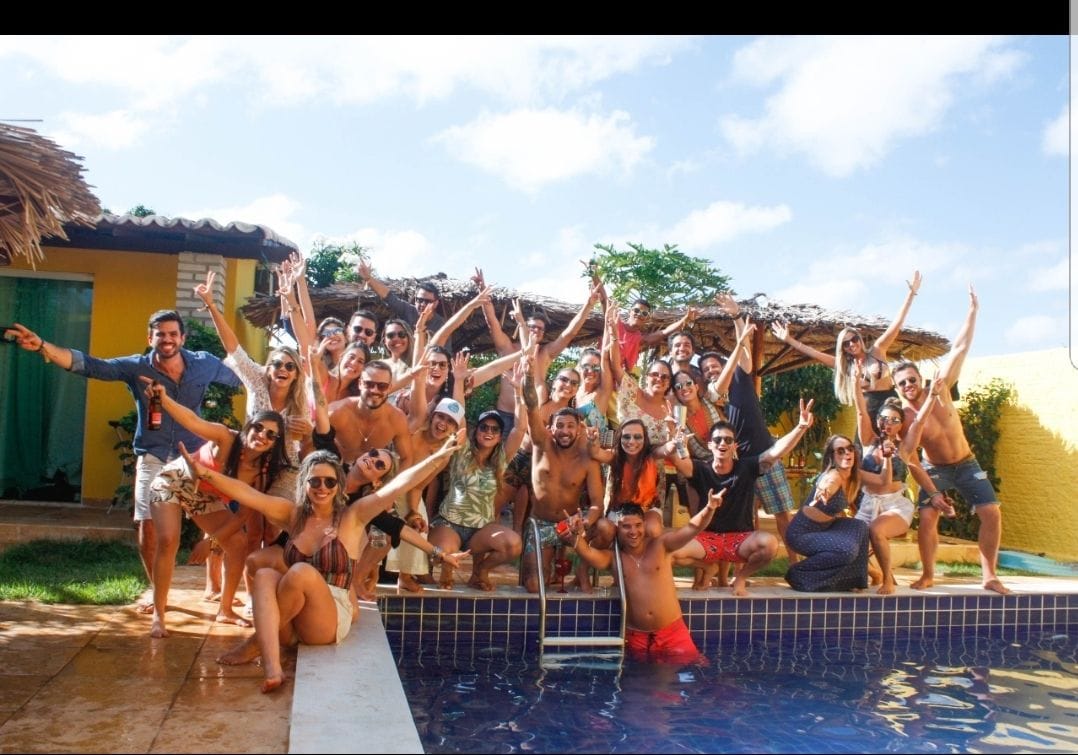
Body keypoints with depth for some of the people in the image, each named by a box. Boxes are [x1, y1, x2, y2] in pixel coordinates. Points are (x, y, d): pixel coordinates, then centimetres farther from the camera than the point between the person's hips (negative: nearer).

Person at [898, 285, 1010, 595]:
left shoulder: (940, 388, -17)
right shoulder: (903, 415, -21)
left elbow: (960, 349, -18)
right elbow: (908, 454, -28)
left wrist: (972, 310, -20)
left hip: (965, 463, 2)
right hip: (934, 468, -2)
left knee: (991, 513, -6)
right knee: (927, 518, -15)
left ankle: (989, 576, 5)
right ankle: (928, 575, 3)